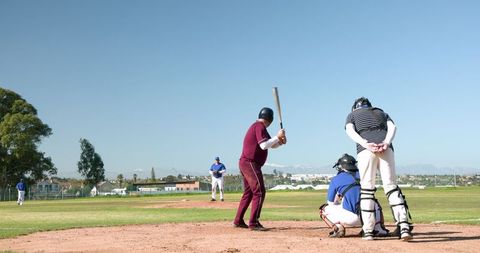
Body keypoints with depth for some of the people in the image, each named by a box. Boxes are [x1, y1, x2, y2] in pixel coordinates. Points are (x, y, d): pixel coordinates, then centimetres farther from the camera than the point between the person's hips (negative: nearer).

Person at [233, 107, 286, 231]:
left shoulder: (258, 126, 21)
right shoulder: (259, 126, -10)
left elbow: (272, 145, 20)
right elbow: (264, 145, -22)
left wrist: (280, 141, 0)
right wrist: (277, 137, -14)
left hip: (245, 163, 11)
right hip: (250, 163, -11)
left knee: (248, 192, 17)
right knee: (259, 191, -12)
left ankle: (238, 221, 21)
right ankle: (253, 223, -14)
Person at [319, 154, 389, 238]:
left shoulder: (336, 179, 10)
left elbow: (331, 203, 16)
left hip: (350, 218, -4)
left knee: (324, 209, 20)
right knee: (375, 203, 38)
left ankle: (338, 228, -4)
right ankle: (379, 229, 17)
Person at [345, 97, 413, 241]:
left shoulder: (352, 114, 26)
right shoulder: (381, 113, 33)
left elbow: (350, 131, 3)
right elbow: (392, 127, 11)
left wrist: (366, 144, -10)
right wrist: (386, 143, -5)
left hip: (365, 149, -2)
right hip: (386, 148, 2)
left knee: (366, 188, 1)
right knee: (391, 186, 1)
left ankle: (368, 231, -5)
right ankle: (404, 226, -15)